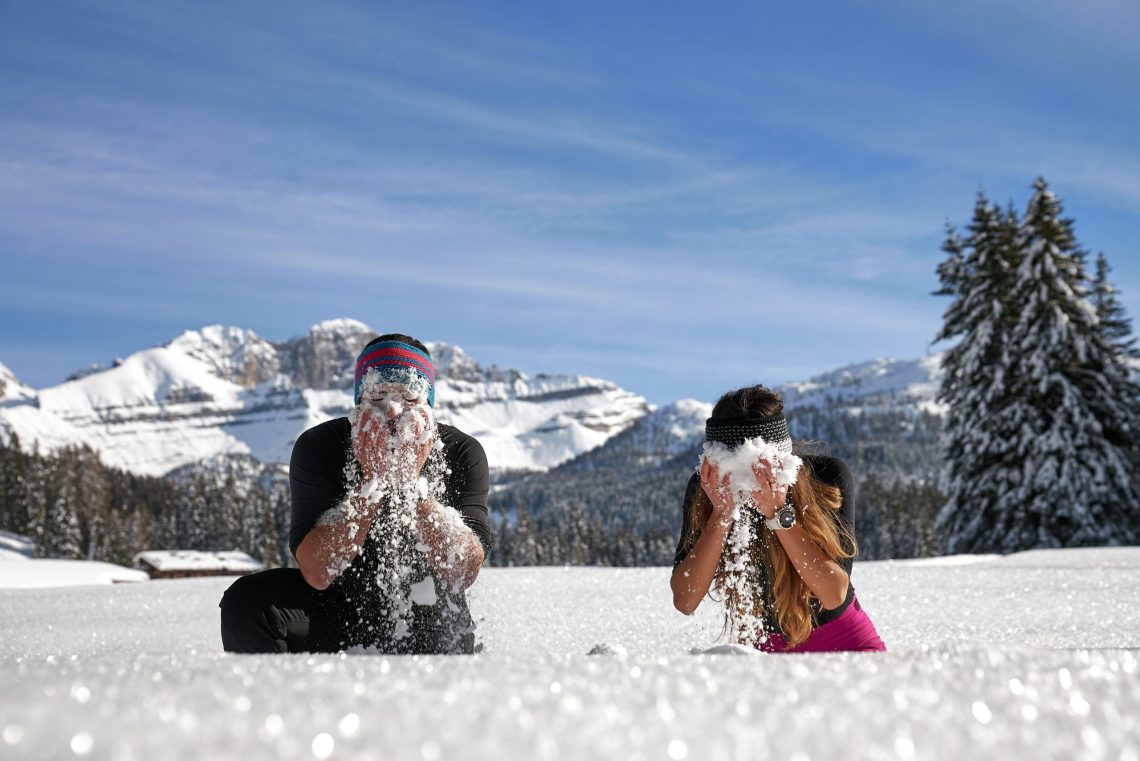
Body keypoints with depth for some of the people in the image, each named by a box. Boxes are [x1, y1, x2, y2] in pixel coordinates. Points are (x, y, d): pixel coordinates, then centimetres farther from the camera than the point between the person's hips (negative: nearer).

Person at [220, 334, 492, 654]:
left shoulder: (462, 454, -16)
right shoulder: (318, 447, -17)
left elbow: (463, 573, -25)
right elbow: (318, 574, -26)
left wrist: (413, 481, -32)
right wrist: (373, 480, -32)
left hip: (428, 615, 0)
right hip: (337, 602, 0)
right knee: (247, 603, -22)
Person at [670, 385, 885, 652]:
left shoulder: (826, 476, -20)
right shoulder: (705, 488, -17)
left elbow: (834, 595, -25)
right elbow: (684, 602, -22)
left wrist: (778, 513, -33)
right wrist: (721, 515, -32)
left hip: (842, 640, -2)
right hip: (761, 645, 2)